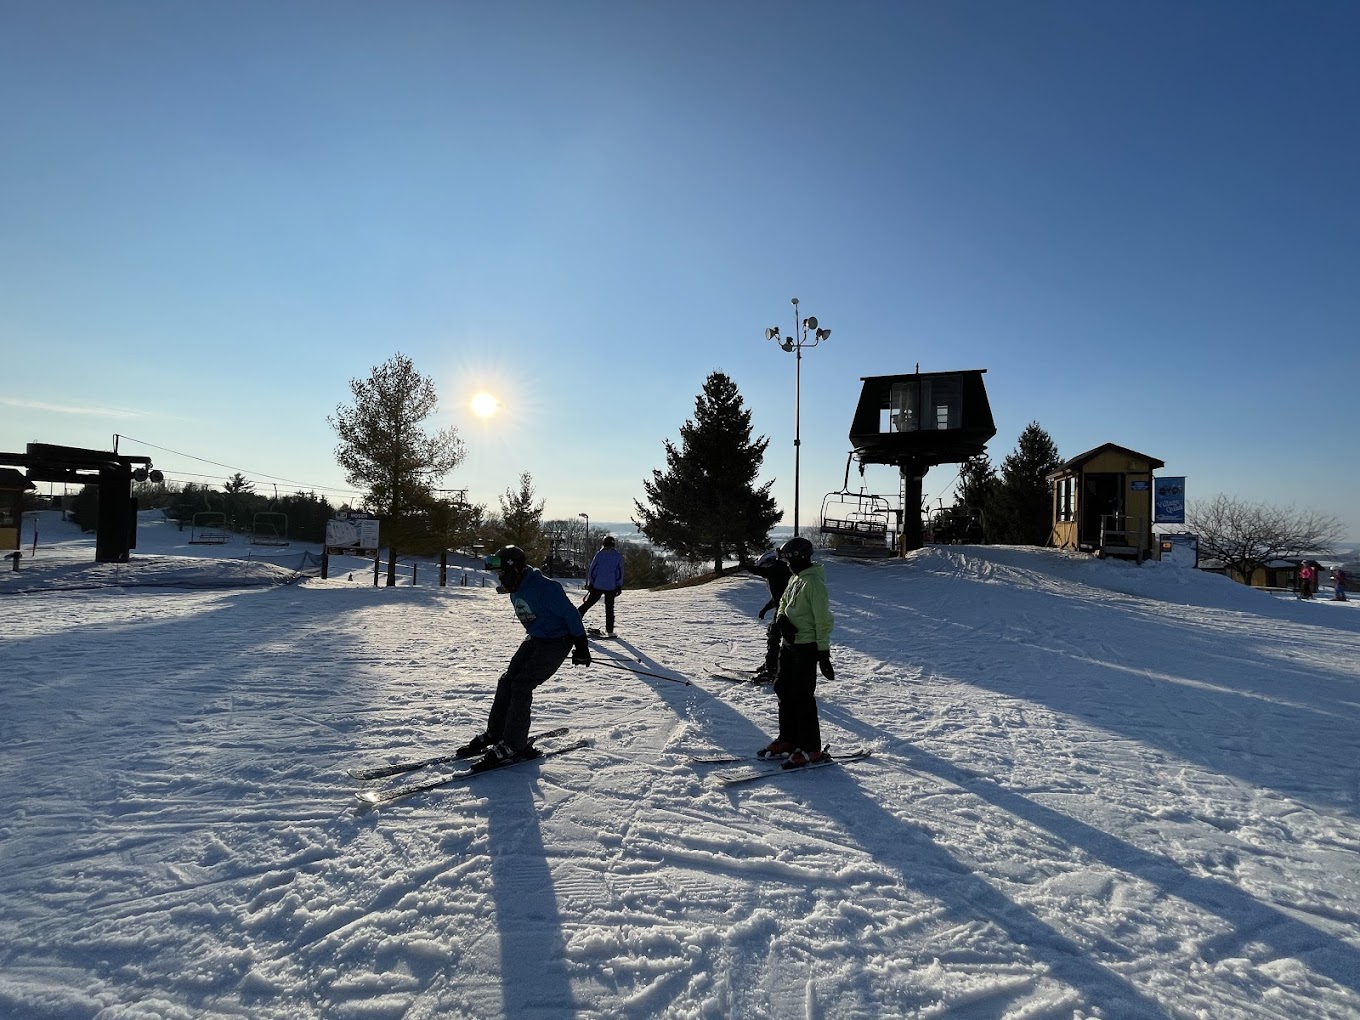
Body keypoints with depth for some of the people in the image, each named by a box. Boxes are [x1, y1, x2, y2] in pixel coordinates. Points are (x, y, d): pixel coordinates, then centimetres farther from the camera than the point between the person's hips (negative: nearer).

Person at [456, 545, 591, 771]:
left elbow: (570, 614, -21)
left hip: (557, 642, -9)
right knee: (507, 681, 4)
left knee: (521, 685, -14)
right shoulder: (516, 591, 5)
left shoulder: (544, 588, -25)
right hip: (534, 640, 9)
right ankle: (494, 733, 17)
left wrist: (581, 647, -17)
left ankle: (514, 745, -6)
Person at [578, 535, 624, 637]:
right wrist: (619, 586, 5)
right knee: (609, 608, 7)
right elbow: (620, 572, 0)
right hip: (611, 587, 0)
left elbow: (592, 569, 0)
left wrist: (590, 583, 7)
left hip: (597, 586, 0)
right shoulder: (618, 555, 1)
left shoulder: (600, 554, 1)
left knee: (587, 604, 13)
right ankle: (609, 630, 6)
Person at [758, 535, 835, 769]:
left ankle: (811, 749, 6)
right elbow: (783, 605, 17)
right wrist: (781, 619, -6)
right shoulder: (795, 579, 12)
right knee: (784, 691, 14)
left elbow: (823, 620, -18)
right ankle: (787, 740, 26)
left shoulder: (813, 582, -16)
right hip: (789, 644, 9)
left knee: (802, 697, -4)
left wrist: (823, 654, -18)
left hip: (806, 647, -9)